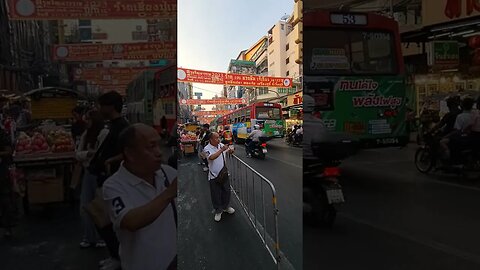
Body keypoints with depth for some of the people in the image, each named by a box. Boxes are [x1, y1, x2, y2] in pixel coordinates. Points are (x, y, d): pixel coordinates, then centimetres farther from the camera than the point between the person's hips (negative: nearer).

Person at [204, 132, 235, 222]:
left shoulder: (221, 145, -2)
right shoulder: (207, 148, -17)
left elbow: (228, 151, 18)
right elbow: (211, 157, -37)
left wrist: (230, 150, -5)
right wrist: (221, 150, -39)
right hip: (214, 176, -5)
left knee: (226, 191, 18)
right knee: (216, 195, 8)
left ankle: (226, 207, 41)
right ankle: (218, 211, 28)